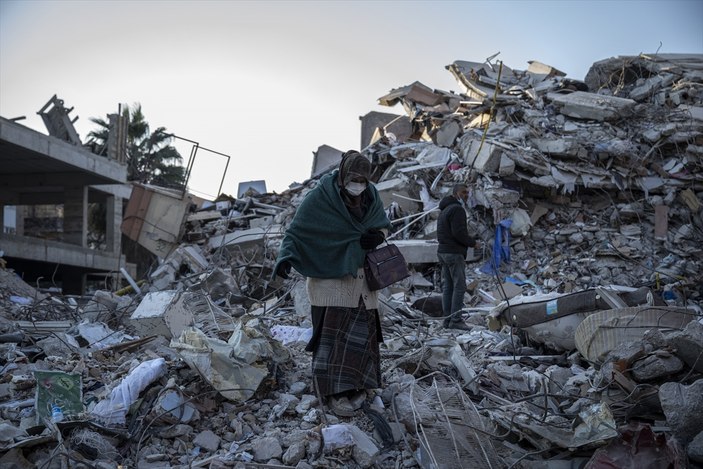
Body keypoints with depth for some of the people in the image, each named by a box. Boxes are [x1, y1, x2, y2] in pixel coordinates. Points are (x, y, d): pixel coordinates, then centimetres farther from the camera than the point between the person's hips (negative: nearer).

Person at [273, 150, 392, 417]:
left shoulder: (371, 196, 1)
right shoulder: (320, 197, -13)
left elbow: (384, 226, 13)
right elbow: (297, 230, -13)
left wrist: (378, 237, -11)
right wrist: (286, 257, -30)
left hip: (362, 276, 5)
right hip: (330, 274, -5)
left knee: (362, 330, 8)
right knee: (333, 333, -8)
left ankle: (356, 384, 21)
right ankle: (335, 392, -1)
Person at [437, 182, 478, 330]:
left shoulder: (445, 210, 20)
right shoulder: (457, 209, -13)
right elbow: (459, 233, -21)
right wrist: (473, 242, -7)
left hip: (442, 251, 10)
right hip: (454, 253, -10)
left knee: (447, 286, 10)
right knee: (459, 286, -8)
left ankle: (447, 319, 11)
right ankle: (455, 320, -10)